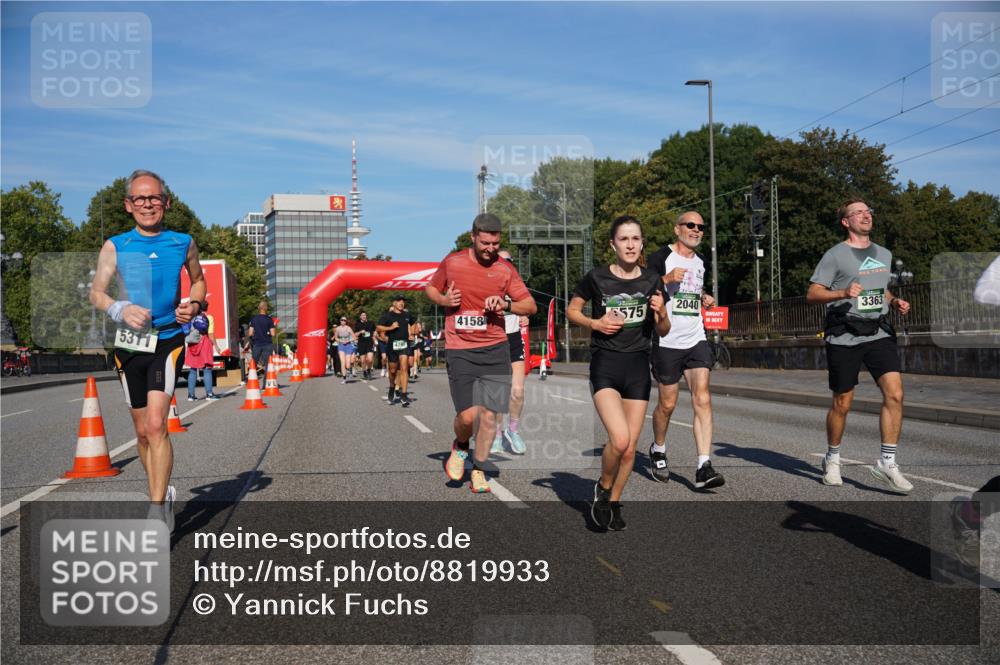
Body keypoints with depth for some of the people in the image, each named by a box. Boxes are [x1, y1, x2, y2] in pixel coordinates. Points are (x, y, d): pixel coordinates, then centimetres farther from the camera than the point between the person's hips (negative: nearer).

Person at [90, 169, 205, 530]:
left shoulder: (183, 243, 4)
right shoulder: (115, 247, 2)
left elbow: (198, 280, 19)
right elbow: (96, 292, 3)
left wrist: (194, 305, -1)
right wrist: (121, 310, -17)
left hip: (168, 341, -2)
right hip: (130, 342, 2)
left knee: (156, 424, -17)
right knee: (143, 431, 11)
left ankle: (157, 511, -13)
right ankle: (163, 493, 31)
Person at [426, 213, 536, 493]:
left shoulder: (505, 269, 3)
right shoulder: (452, 262, 1)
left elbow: (530, 306, 5)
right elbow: (430, 287, 18)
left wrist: (506, 304, -14)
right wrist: (443, 299, -4)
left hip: (495, 348, 1)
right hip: (460, 350, -1)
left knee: (489, 415, 0)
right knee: (467, 415, -11)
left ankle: (478, 469, 21)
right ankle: (460, 448, 24)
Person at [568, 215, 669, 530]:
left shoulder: (652, 280, 3)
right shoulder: (597, 277, -5)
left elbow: (663, 332, 9)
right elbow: (572, 310, 8)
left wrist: (661, 312, -12)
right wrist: (595, 323, -9)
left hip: (638, 366, 3)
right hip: (605, 365, -3)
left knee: (630, 447, 6)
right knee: (619, 439, -20)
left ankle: (613, 502, 27)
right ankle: (602, 487, 9)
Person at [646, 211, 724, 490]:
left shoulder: (700, 262, 17)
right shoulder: (661, 257, -4)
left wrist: (704, 299, 14)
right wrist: (666, 279, -22)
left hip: (696, 340, 5)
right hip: (667, 341, -5)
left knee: (702, 399, -10)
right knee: (667, 404, 5)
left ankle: (704, 467, -13)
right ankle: (658, 450, 33)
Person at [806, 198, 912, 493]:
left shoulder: (884, 254, 16)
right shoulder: (836, 255, -3)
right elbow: (812, 294, -6)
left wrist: (895, 301, 8)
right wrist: (843, 293, -22)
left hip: (879, 333, 5)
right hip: (844, 336, -4)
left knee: (894, 393, -13)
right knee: (842, 403, 4)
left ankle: (887, 463, -6)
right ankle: (832, 459, 25)